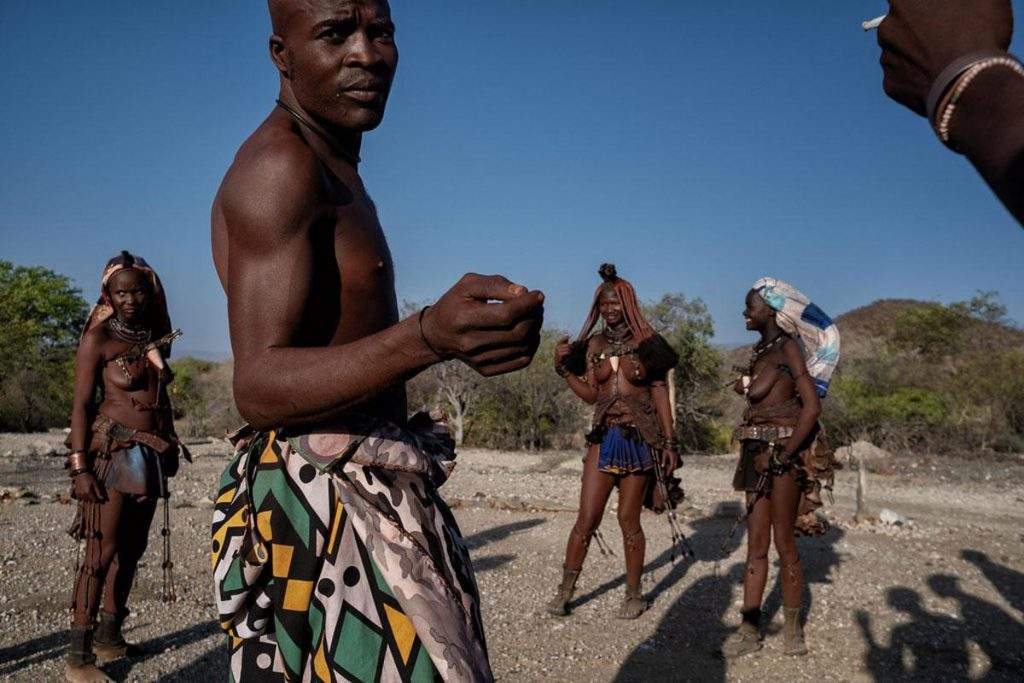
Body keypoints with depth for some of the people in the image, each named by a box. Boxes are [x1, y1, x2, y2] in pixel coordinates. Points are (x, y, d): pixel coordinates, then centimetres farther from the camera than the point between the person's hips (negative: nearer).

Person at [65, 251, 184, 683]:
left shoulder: (157, 339, 12)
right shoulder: (98, 338, -6)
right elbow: (81, 405, -9)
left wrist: (168, 451, 17)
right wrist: (80, 467, -16)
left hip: (151, 454, 7)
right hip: (113, 450, -6)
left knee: (132, 547, 11)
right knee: (102, 549, -9)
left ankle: (109, 635, 24)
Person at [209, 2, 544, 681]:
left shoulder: (338, 174, 17)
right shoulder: (278, 163, -14)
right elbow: (258, 384, -25)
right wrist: (428, 338, -38)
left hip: (369, 495, 10)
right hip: (318, 496, -9)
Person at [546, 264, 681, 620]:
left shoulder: (647, 343, -2)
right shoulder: (594, 344, 7)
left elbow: (661, 395, 0)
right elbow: (590, 394, 7)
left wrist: (669, 442, -3)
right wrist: (563, 367, -5)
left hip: (640, 438, -2)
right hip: (604, 437, 3)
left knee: (628, 520, 3)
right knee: (586, 518, 0)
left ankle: (634, 594, 19)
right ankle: (565, 590, 12)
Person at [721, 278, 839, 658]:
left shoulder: (788, 348, -11)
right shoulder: (761, 351, 13)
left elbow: (811, 407, -17)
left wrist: (783, 455, -19)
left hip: (784, 454, -8)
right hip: (759, 454, 8)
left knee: (784, 543, 1)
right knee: (756, 544, 8)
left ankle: (793, 632, 14)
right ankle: (750, 630, 13)